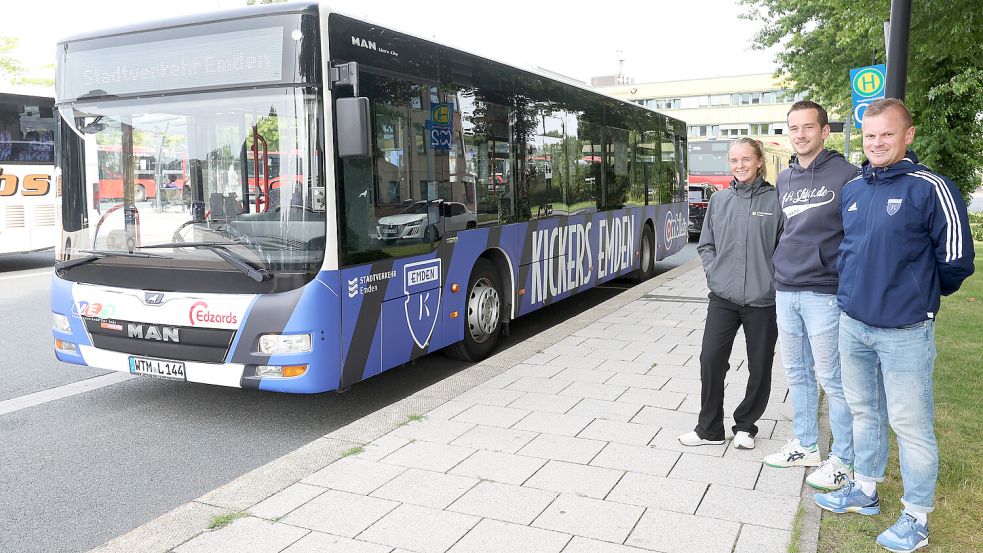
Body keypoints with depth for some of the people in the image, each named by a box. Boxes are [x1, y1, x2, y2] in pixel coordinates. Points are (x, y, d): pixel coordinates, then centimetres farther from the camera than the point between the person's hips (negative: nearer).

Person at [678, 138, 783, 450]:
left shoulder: (775, 200, -3)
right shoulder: (719, 200, 7)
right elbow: (705, 245, 13)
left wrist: (774, 280, -10)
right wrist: (714, 273, 1)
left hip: (762, 300, -2)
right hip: (723, 298, 2)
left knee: (760, 367, 8)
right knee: (711, 360, -1)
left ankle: (745, 426, 28)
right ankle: (709, 429, 16)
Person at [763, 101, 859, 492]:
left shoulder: (845, 175, -7)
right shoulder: (784, 179, 12)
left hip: (824, 294, -7)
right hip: (785, 291, 7)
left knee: (831, 378, 0)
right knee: (796, 373, 15)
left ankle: (843, 459, 14)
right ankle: (805, 445, 29)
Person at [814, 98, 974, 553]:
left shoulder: (930, 188, -11)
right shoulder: (851, 189, 7)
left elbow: (956, 261, -7)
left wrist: (920, 295, 6)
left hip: (905, 332, -6)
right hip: (852, 324, 6)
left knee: (911, 425, 2)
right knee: (864, 413, 18)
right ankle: (865, 492, 35)